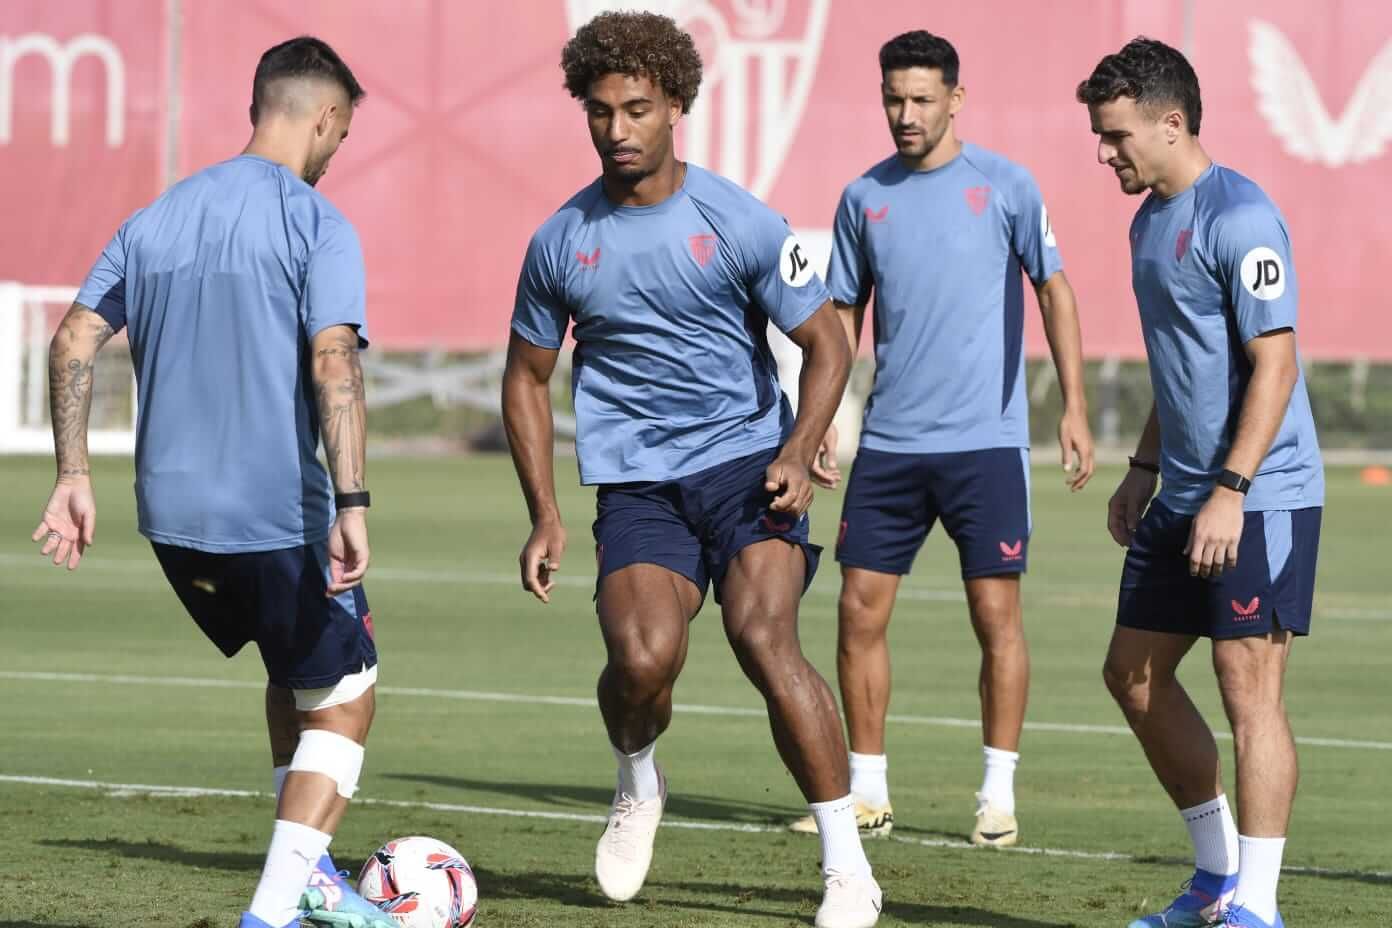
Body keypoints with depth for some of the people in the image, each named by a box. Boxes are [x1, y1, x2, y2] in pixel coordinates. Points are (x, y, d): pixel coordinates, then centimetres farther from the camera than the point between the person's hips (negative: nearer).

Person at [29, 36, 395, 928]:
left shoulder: (155, 219, 10)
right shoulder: (317, 224, -9)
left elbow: (74, 342, 6)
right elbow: (334, 362, -21)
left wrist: (74, 475, 9)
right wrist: (351, 504, -26)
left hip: (172, 515, 6)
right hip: (277, 511, -6)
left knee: (296, 672, 27)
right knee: (344, 698, 9)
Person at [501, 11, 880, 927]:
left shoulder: (740, 223, -5)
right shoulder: (561, 242, 3)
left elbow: (826, 343, 2)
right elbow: (527, 376, 15)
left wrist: (798, 454, -13)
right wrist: (546, 515, 7)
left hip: (747, 458, -2)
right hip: (638, 482, 2)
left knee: (764, 637, -23)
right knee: (642, 657, -21)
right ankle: (637, 786, 15)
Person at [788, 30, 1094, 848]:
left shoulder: (1004, 186, -3)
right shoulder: (864, 197, 8)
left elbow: (1055, 291, -2)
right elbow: (844, 314, 15)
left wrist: (1074, 406, -10)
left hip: (987, 441, -4)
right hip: (890, 443, 4)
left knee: (996, 613, -3)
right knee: (861, 612, 2)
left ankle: (999, 798, 5)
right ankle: (867, 795, 11)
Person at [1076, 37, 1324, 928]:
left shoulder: (1239, 218, -16)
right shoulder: (1151, 219, 13)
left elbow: (1274, 363, -20)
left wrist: (1230, 490, -25)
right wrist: (1144, 471, 20)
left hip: (1261, 496, -10)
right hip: (1183, 497, 10)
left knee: (1248, 683, -10)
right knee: (1135, 672, 11)